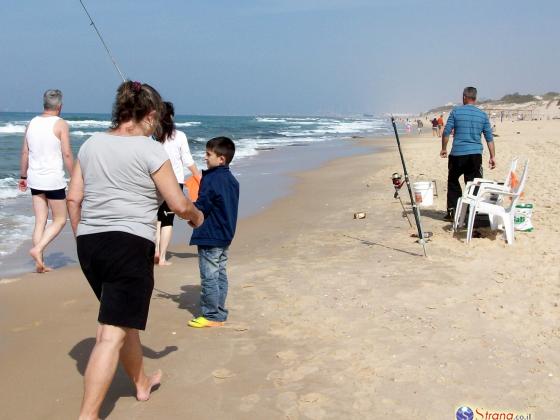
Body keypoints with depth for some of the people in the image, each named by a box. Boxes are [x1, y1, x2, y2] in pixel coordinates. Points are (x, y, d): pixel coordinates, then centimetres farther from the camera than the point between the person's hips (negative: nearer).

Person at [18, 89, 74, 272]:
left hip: (35, 179, 6)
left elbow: (25, 152, 11)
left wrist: (23, 176, 20)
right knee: (60, 220, 8)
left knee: (40, 221, 10)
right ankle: (38, 249, -9)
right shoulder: (60, 124, -9)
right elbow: (67, 155, -13)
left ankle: (39, 262, 10)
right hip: (54, 180, -6)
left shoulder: (32, 123, 8)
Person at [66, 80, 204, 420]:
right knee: (113, 335, -5)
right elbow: (179, 205, -5)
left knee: (124, 319, 23)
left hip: (90, 244, 7)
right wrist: (196, 216, 16)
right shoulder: (151, 150, -7)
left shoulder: (92, 144, 10)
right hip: (130, 245, -7)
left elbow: (73, 199, 11)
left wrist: (84, 240, 20)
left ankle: (142, 384, 42)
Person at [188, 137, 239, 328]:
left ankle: (211, 315, 4)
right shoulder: (232, 180, 10)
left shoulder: (211, 179, -17)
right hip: (225, 235, 9)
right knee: (220, 275, 13)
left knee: (209, 277, -2)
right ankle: (219, 313, 20)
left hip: (210, 237, -9)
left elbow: (202, 207, -19)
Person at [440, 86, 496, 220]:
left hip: (457, 154, -2)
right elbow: (489, 137, 6)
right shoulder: (482, 115, 7)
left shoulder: (456, 112, -1)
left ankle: (452, 210, 11)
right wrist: (493, 156, 10)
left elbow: (446, 132, -2)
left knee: (453, 181, 13)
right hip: (475, 154, 2)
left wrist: (444, 149, 10)